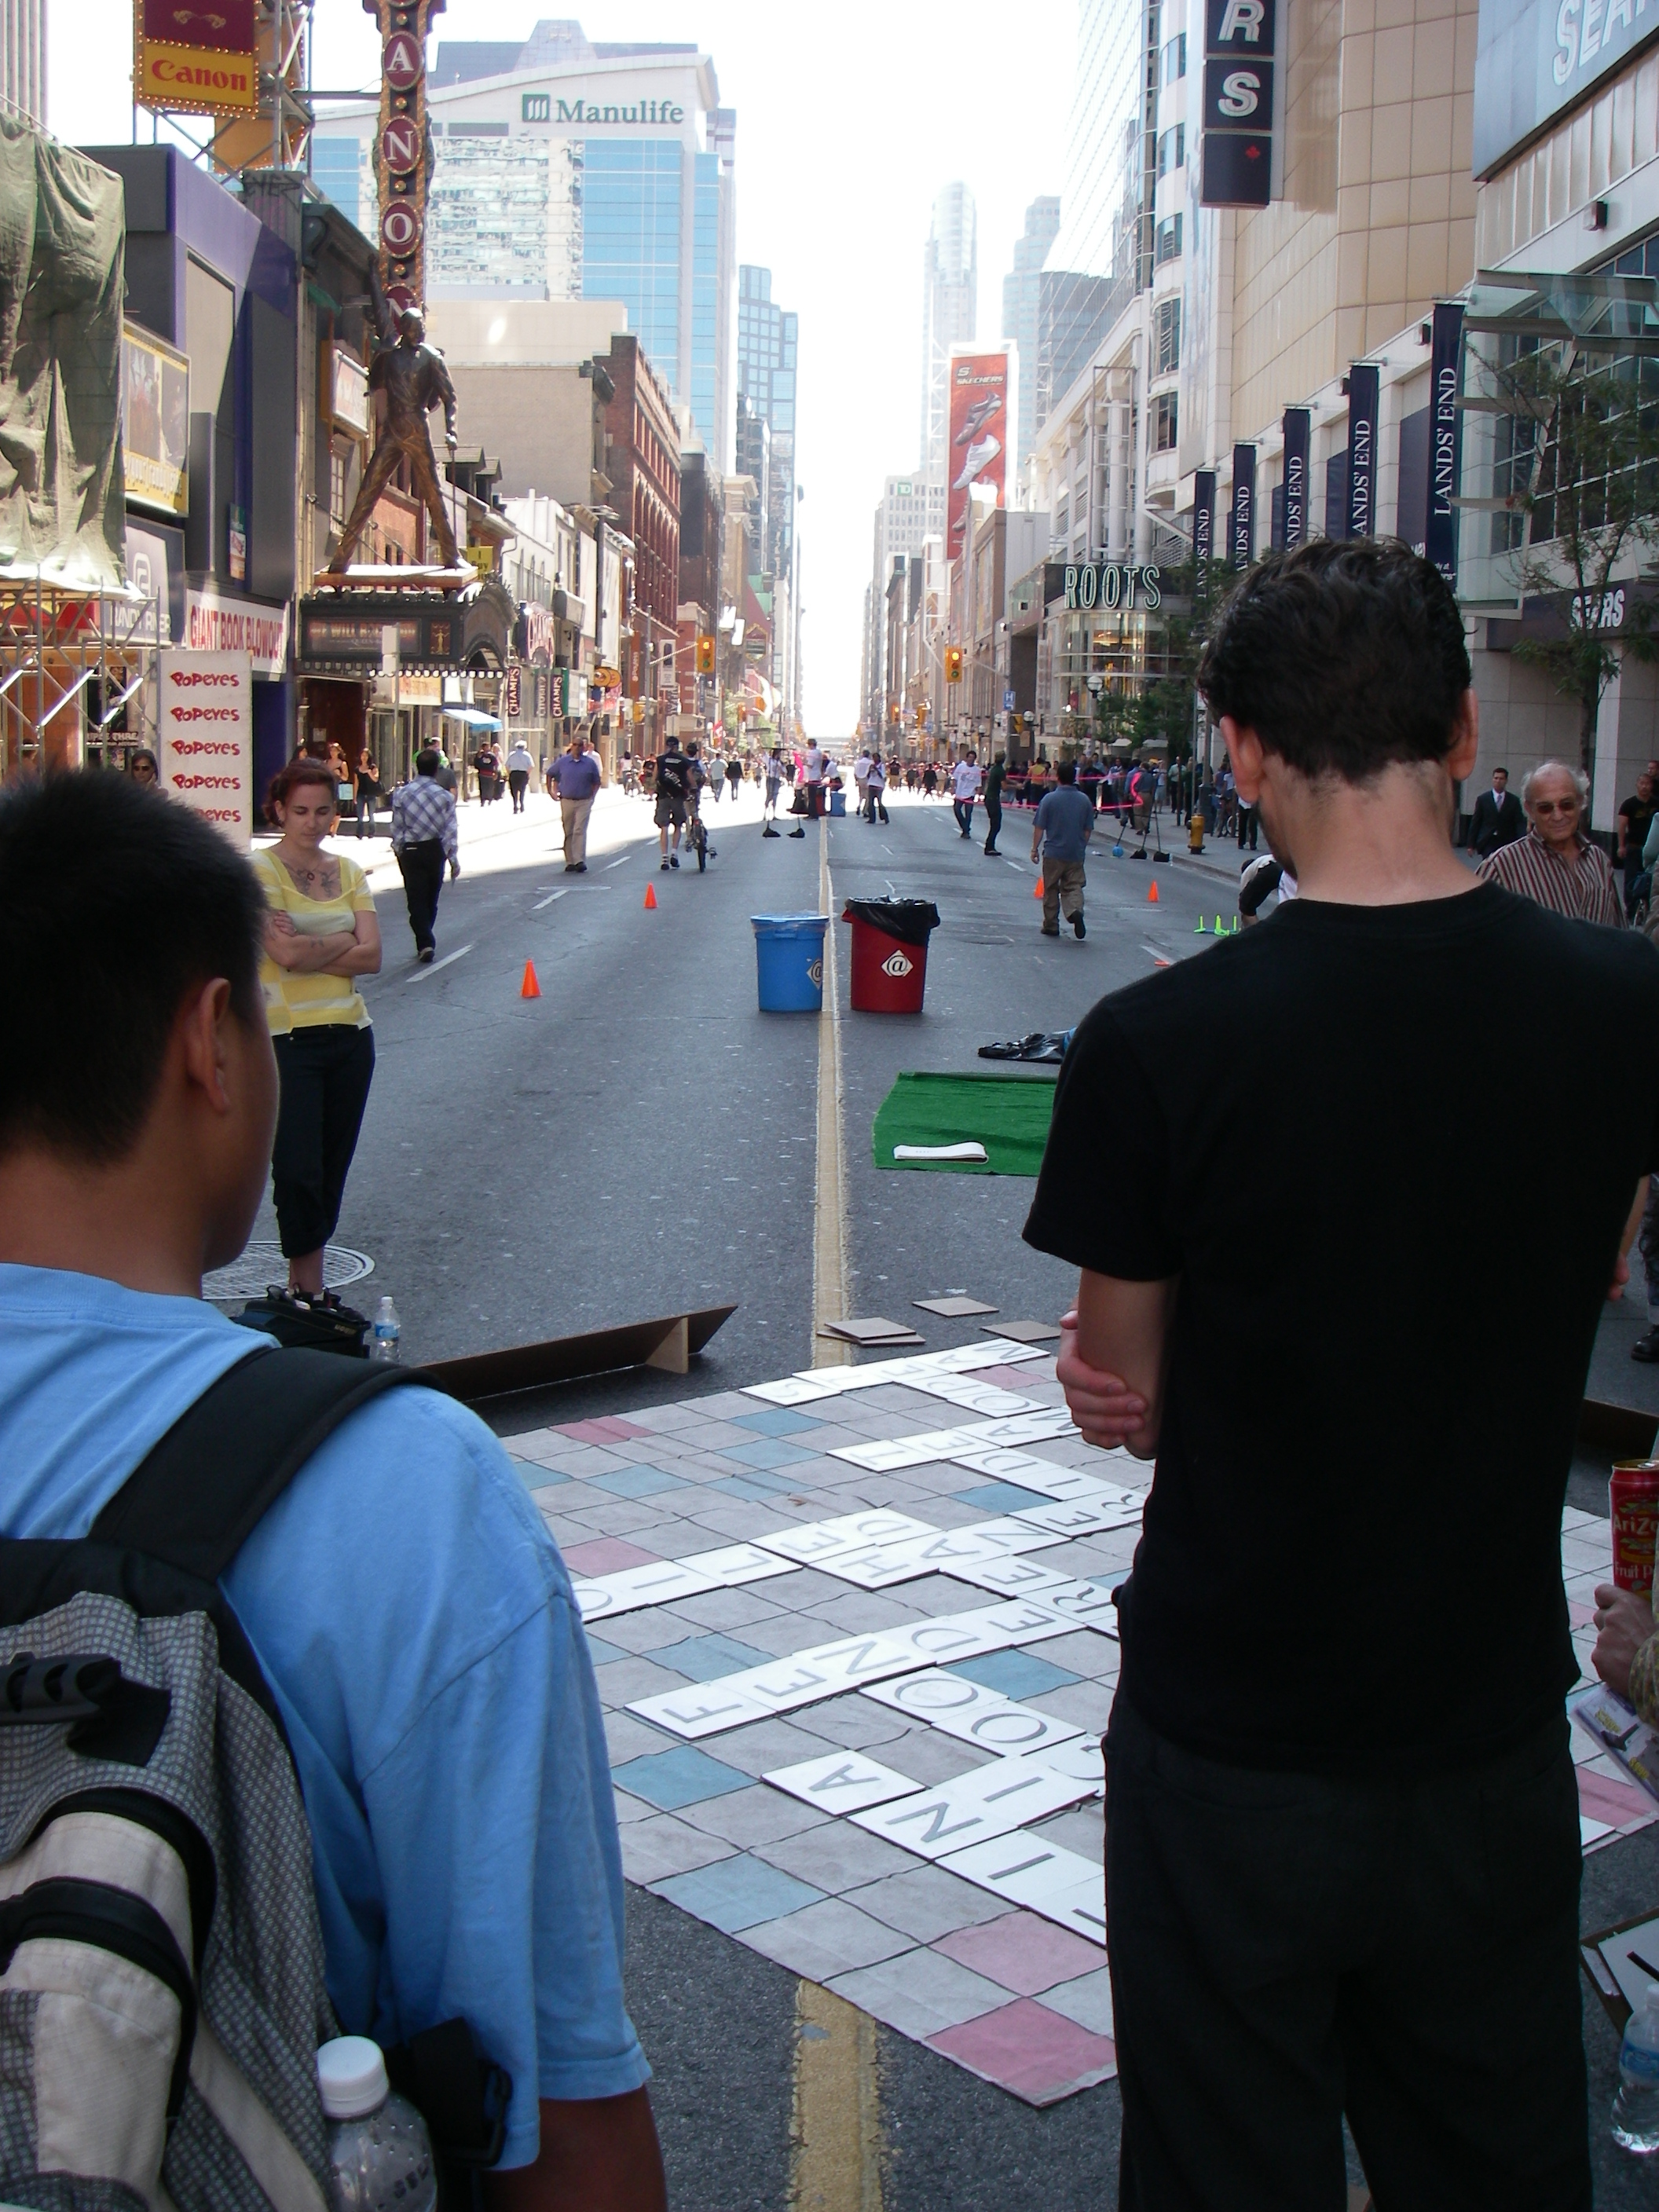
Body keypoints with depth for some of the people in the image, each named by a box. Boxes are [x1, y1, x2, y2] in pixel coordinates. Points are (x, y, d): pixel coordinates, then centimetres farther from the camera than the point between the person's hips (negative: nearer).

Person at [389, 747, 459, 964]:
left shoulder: (401, 794, -6)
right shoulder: (444, 796, -6)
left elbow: (397, 827, -3)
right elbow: (450, 830, -6)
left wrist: (399, 851, 9)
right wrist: (454, 859, -1)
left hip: (410, 851, -1)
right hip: (435, 849, 1)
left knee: (416, 899, 1)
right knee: (431, 899, 15)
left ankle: (425, 943, -14)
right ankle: (426, 943, 26)